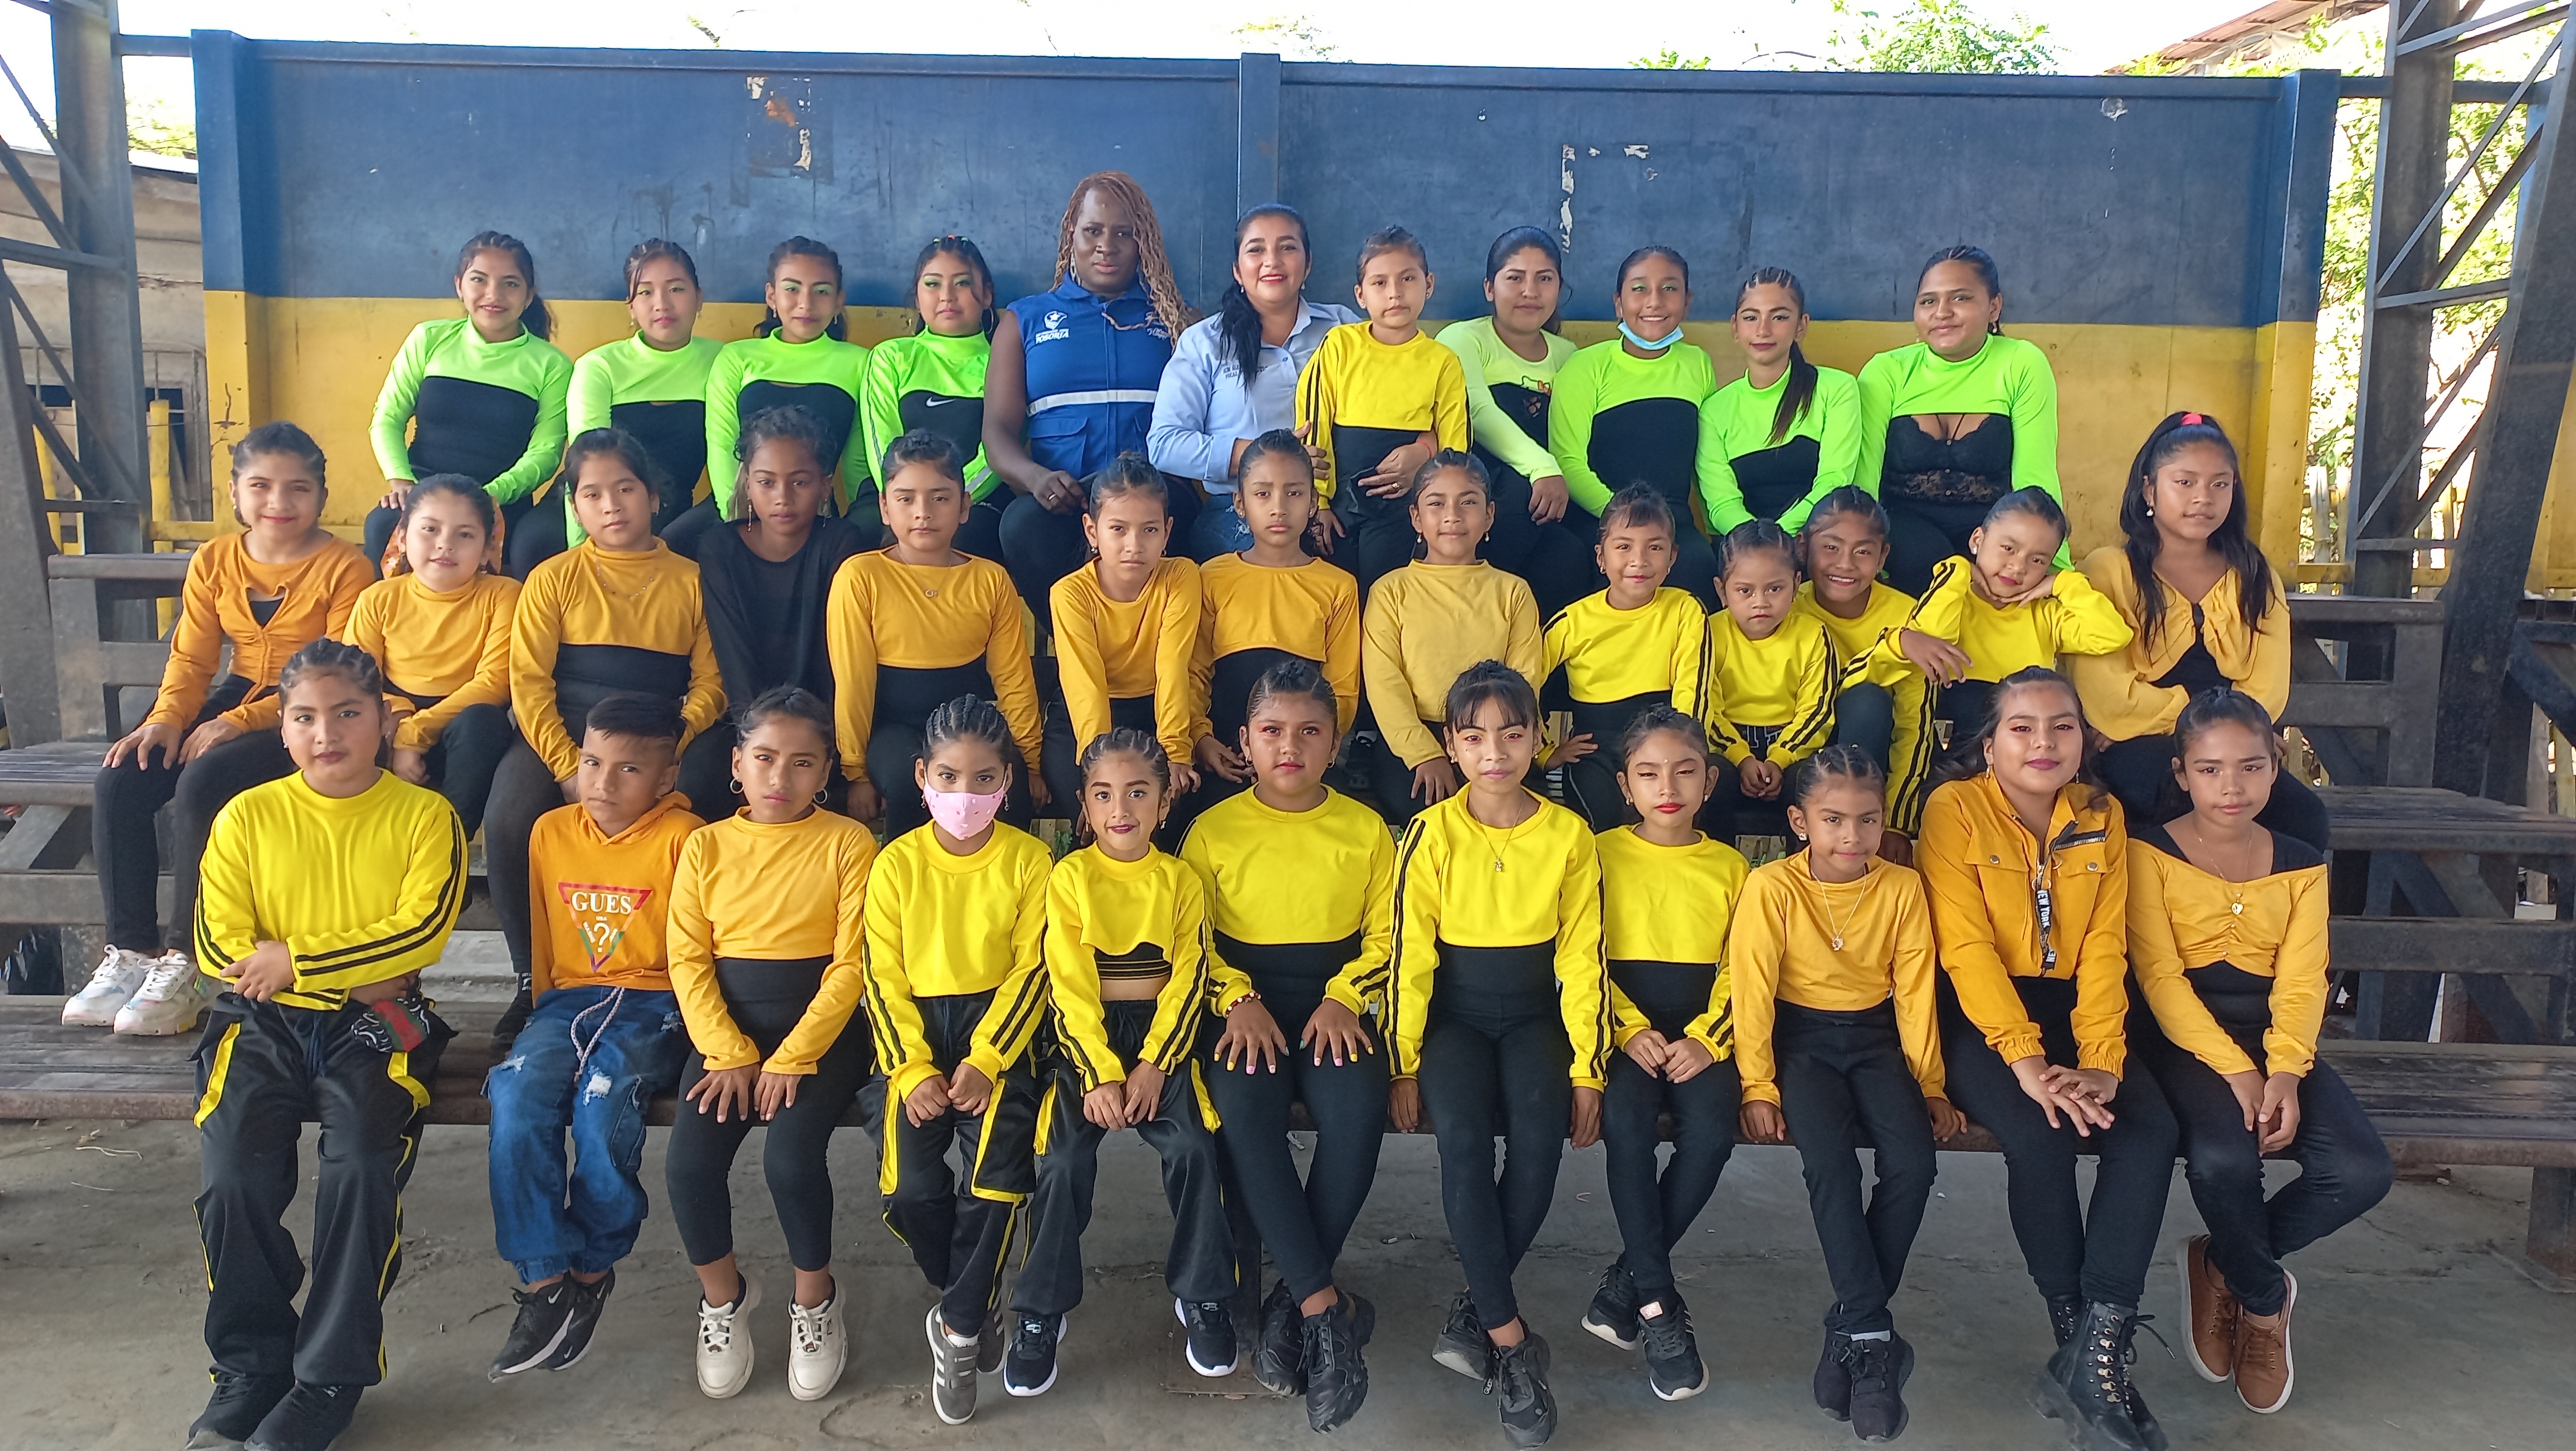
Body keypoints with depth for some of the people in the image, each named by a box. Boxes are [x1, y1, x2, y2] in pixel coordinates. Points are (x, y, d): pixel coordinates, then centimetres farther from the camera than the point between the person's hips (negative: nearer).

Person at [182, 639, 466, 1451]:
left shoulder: (424, 816, 1)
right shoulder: (248, 817, 7)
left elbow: (423, 928, -11)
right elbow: (219, 944, 1)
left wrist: (297, 960, -14)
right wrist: (355, 970, -9)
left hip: (376, 1020, -2)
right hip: (265, 1018, 2)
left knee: (359, 1167, -25)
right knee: (232, 1176, -21)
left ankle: (330, 1379, -9)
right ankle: (252, 1364, 1)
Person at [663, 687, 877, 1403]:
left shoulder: (848, 844, -2)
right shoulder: (706, 846, 7)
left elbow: (852, 963, -8)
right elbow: (687, 958, 1)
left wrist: (792, 1057, -15)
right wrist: (728, 1052, -11)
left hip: (820, 1027, -3)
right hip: (725, 1027, 3)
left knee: (790, 1155, -25)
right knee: (689, 1162, -18)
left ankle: (814, 1297, 5)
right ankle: (722, 1293, 13)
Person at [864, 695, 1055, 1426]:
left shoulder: (1028, 860, -2)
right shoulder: (896, 863, 1)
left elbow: (1031, 969, -6)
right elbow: (884, 976, -1)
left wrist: (985, 1062, -15)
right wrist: (912, 1070, -11)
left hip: (997, 1027, -1)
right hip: (919, 1031, 1)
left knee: (998, 1176, -19)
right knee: (910, 1188, -12)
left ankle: (958, 1327, 3)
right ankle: (975, 1299, 17)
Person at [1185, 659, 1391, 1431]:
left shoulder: (1365, 829, 8)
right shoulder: (1213, 830, 6)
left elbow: (1383, 935, 5)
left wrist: (1343, 999, -11)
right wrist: (1238, 1001, -12)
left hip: (1336, 999, 0)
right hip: (1247, 1001, 0)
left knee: (1357, 1110, -31)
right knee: (1244, 1110, -32)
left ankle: (1295, 1300, -16)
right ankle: (1330, 1308, -26)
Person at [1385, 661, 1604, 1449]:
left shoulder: (1568, 835, -3)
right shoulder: (1432, 833, -7)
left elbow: (1582, 958, -1)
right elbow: (1409, 956, -6)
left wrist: (1587, 1070, -4)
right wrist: (1404, 1066, -8)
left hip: (1534, 1013, 1)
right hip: (1455, 1011, -1)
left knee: (1540, 1141, -27)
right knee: (1462, 1139, -28)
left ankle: (1477, 1311, -7)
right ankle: (1511, 1340, -18)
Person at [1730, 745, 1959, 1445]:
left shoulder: (1902, 888, -5)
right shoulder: (1772, 887, -13)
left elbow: (1915, 991, 0)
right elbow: (1753, 990, -12)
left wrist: (1929, 1085, 2)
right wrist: (1758, 1086, -14)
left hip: (1875, 1039, 3)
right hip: (1802, 1038, -2)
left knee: (1913, 1164, -21)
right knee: (1831, 1162, -28)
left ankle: (1851, 1330, -5)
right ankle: (1874, 1336, -15)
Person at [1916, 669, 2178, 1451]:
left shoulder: (2102, 815, 6)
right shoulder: (1955, 808, -8)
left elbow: (2105, 948, -2)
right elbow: (1966, 946, -16)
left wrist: (2102, 1061, -16)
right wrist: (2026, 1061, -26)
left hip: (2072, 1007, 4)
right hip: (1981, 1013, -4)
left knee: (2152, 1131, -22)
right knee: (2040, 1138, -30)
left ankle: (2096, 1357, -19)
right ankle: (2080, 1341, -10)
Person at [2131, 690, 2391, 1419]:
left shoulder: (2299, 864, 10)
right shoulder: (2149, 851, -3)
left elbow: (2300, 983, 0)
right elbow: (2159, 975, -9)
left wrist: (2284, 1072, -17)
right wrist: (2233, 1070, -19)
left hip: (2276, 1042, 4)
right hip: (2183, 1038, -4)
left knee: (2361, 1172, -20)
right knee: (2225, 1157, -33)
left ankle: (2223, 1265, 7)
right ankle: (2263, 1300, 1)